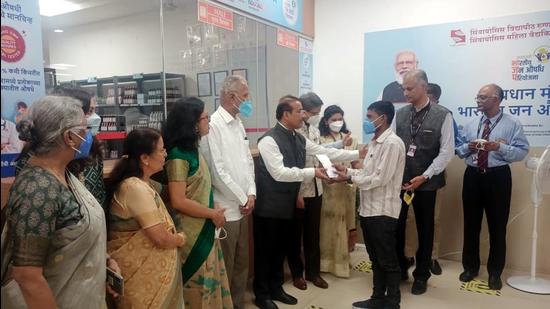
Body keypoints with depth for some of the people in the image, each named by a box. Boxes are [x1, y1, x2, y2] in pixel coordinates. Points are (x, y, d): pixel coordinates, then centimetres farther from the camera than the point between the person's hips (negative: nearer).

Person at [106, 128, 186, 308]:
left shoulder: (142, 182, 6)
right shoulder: (136, 188, -26)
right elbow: (162, 239, -25)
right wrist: (181, 239, -7)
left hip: (147, 266, 9)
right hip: (141, 271, -9)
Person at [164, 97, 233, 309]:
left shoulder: (193, 150, 7)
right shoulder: (178, 156, -19)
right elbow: (178, 201, -23)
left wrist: (214, 210, -2)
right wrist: (213, 214, -13)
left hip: (205, 229, 8)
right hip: (192, 233, -8)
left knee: (209, 280, 18)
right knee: (198, 285, 8)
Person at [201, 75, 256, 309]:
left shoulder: (238, 124, 12)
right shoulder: (213, 125, -15)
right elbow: (217, 170, -18)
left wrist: (251, 193, 0)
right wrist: (242, 199, -11)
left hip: (242, 206, 8)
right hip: (225, 208, -8)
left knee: (241, 263, 18)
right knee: (225, 266, 4)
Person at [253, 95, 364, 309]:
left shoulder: (299, 139, 7)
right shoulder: (269, 139, -19)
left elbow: (326, 152, 8)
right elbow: (279, 172, -26)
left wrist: (358, 154, 4)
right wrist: (312, 172, -26)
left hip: (287, 205, 8)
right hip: (269, 206, -8)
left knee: (280, 249, 18)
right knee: (265, 250, 6)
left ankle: (276, 288, 34)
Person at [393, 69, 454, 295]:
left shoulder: (443, 116, -6)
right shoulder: (400, 114, 3)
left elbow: (447, 152, -8)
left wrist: (424, 177, -13)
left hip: (426, 182, -2)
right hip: (399, 181, 3)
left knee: (424, 230, 12)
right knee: (396, 227, 8)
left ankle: (421, 276, 31)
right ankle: (399, 269, 31)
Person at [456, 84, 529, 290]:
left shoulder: (512, 123, -3)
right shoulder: (471, 124, 10)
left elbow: (522, 151, -10)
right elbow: (459, 151, 10)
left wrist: (500, 147, -24)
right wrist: (468, 147, -11)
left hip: (498, 176, -4)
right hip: (473, 175, 4)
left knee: (497, 226, 6)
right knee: (471, 224, 11)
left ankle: (495, 272, 22)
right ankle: (470, 267, 27)